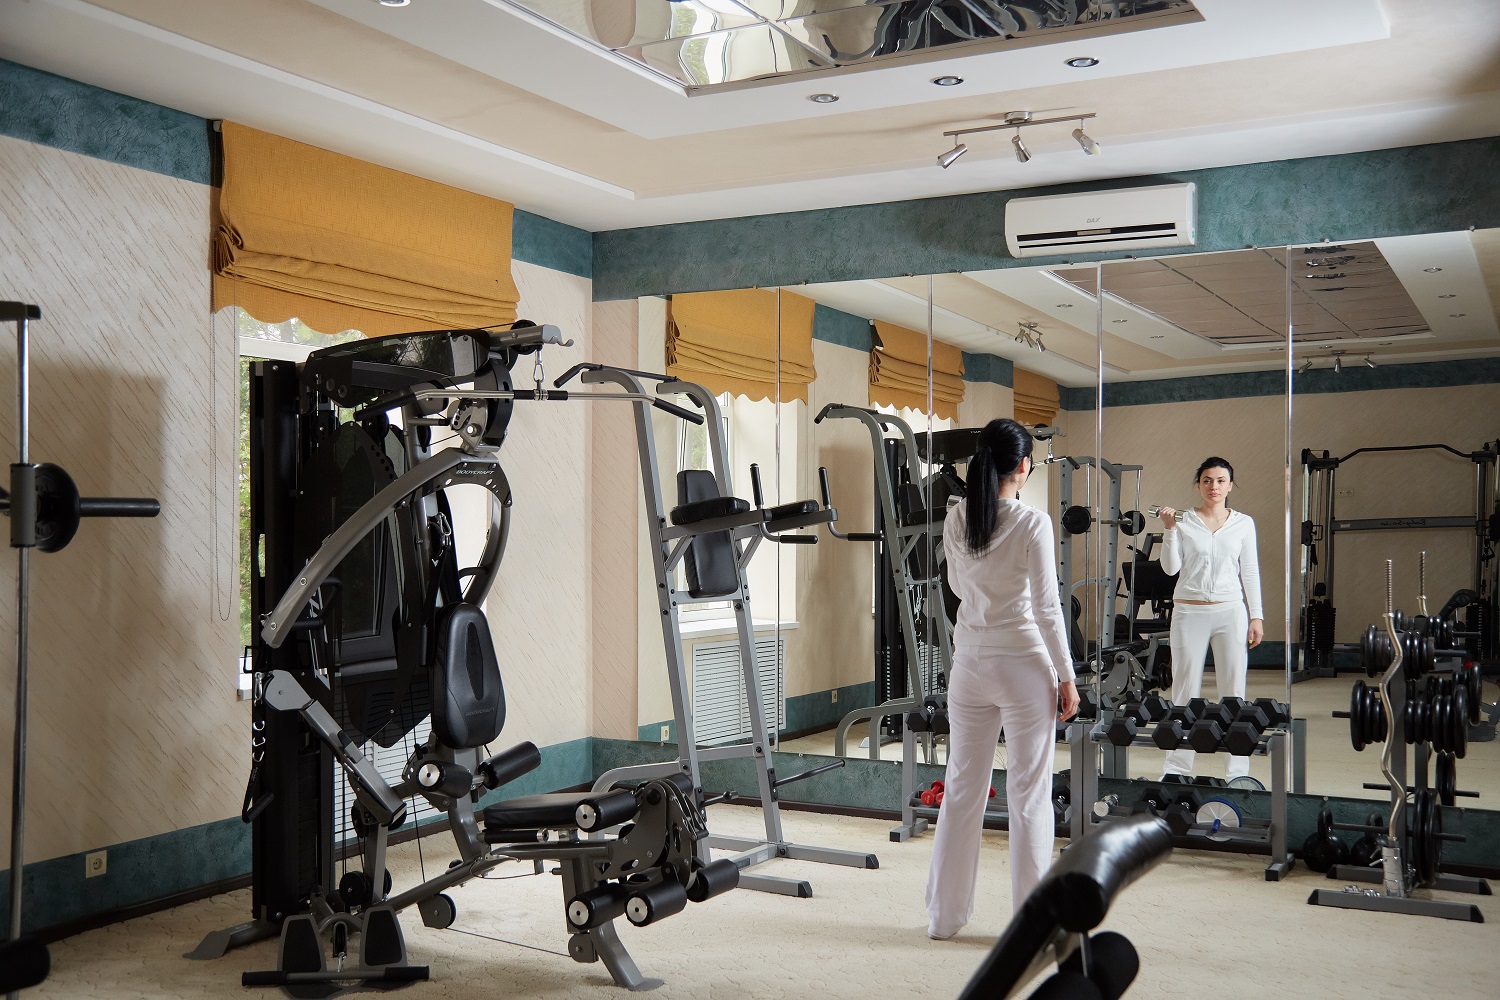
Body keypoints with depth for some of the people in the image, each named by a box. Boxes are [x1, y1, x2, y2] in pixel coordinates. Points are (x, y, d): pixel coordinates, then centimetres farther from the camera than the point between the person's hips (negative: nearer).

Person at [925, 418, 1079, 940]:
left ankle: (944, 914, 21)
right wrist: (1066, 677, -5)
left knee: (962, 787, 13)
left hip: (970, 661, 5)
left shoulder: (956, 520, 1)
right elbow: (1046, 607, -12)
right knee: (1029, 794, 5)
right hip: (1023, 665, -4)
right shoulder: (1033, 524, -14)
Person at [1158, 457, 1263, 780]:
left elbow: (1250, 572, 7)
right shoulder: (1183, 520, 2)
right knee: (1185, 690, 4)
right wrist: (1169, 530, -13)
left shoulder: (1244, 523, 6)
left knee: (1234, 691, 3)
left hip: (1230, 611, 1)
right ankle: (1177, 767, 12)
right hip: (1189, 612, -1)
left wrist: (1257, 616, 2)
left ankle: (1238, 769, 10)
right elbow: (1171, 568, -2)